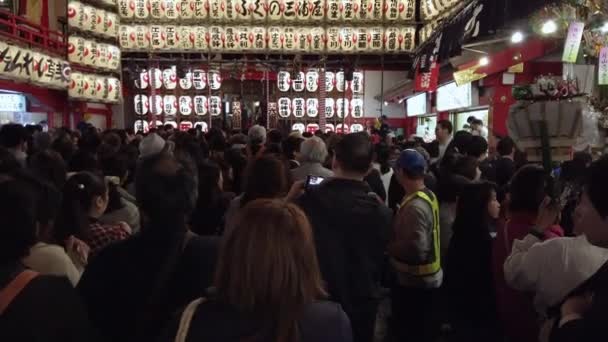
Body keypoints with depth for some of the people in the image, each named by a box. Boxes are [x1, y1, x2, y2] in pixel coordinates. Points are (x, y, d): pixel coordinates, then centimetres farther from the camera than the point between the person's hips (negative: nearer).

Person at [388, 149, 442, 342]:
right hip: (429, 277, 9)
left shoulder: (415, 206, -28)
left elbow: (416, 248, -32)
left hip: (415, 282, -9)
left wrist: (388, 246, -18)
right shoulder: (429, 195, 2)